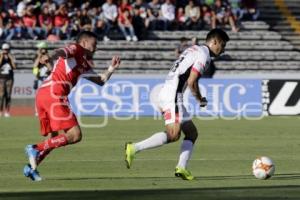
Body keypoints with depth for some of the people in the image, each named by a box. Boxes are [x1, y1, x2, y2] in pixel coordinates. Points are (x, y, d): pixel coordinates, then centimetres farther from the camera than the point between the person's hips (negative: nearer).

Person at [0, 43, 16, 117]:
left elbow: (14, 67, -3)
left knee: (8, 95, 1)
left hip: (9, 78, 2)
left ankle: (7, 111, 4)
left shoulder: (11, 58, 8)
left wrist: (11, 58, -7)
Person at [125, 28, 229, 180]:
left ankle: (181, 168, -3)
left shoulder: (194, 49, 22)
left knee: (192, 133, 9)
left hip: (165, 93, 10)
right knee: (173, 134, -20)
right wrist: (200, 99, 2)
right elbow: (191, 82, -14)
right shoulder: (204, 55, -8)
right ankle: (134, 148, -22)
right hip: (173, 96, -10)